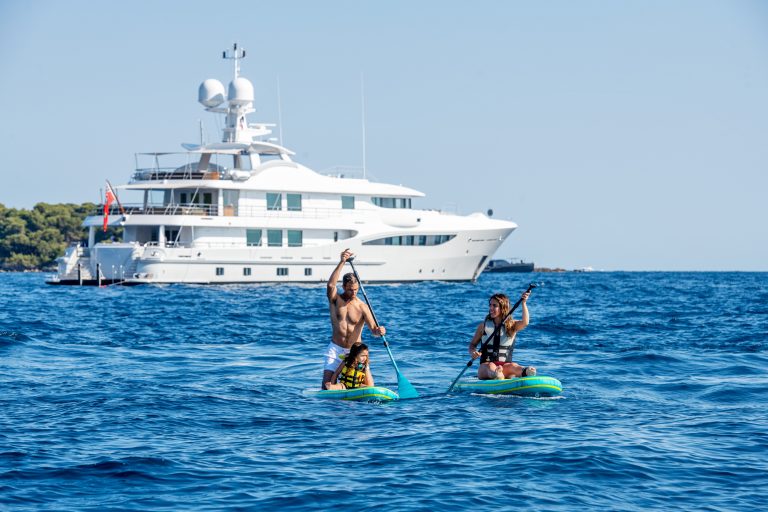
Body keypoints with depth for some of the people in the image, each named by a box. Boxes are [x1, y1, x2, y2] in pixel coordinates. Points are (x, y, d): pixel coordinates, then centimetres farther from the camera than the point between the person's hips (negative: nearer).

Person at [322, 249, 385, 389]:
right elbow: (331, 285, -23)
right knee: (327, 386, -11)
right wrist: (342, 262, -29)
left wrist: (379, 331, -38)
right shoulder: (335, 300, -2)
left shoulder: (362, 307, -4)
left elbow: (373, 328, -13)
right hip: (335, 349, 0)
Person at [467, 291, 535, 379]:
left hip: (505, 366, 0)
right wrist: (473, 352, -7)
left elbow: (525, 322, -13)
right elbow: (472, 344, 17)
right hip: (485, 368, 0)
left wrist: (523, 303, -24)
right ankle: (495, 374, -73)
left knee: (513, 366, -33)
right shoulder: (484, 326, 11)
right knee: (491, 366, -36)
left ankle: (525, 372, -69)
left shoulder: (512, 325, 9)